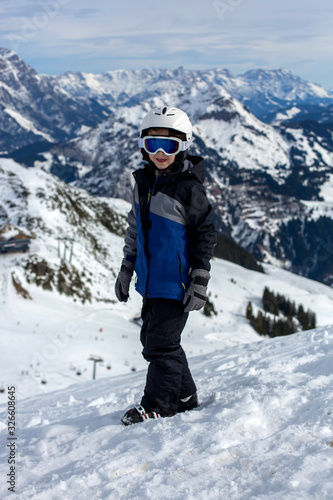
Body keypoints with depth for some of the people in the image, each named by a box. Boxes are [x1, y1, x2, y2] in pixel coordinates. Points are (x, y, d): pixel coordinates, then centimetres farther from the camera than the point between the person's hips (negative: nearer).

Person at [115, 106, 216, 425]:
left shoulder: (189, 187, -14)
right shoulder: (143, 182, 8)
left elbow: (205, 235, -10)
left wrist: (200, 282, -13)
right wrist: (126, 269, 19)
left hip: (177, 282, -8)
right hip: (151, 280, 8)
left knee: (161, 343, -3)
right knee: (151, 338, 15)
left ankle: (159, 403, 14)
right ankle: (184, 396, 29)